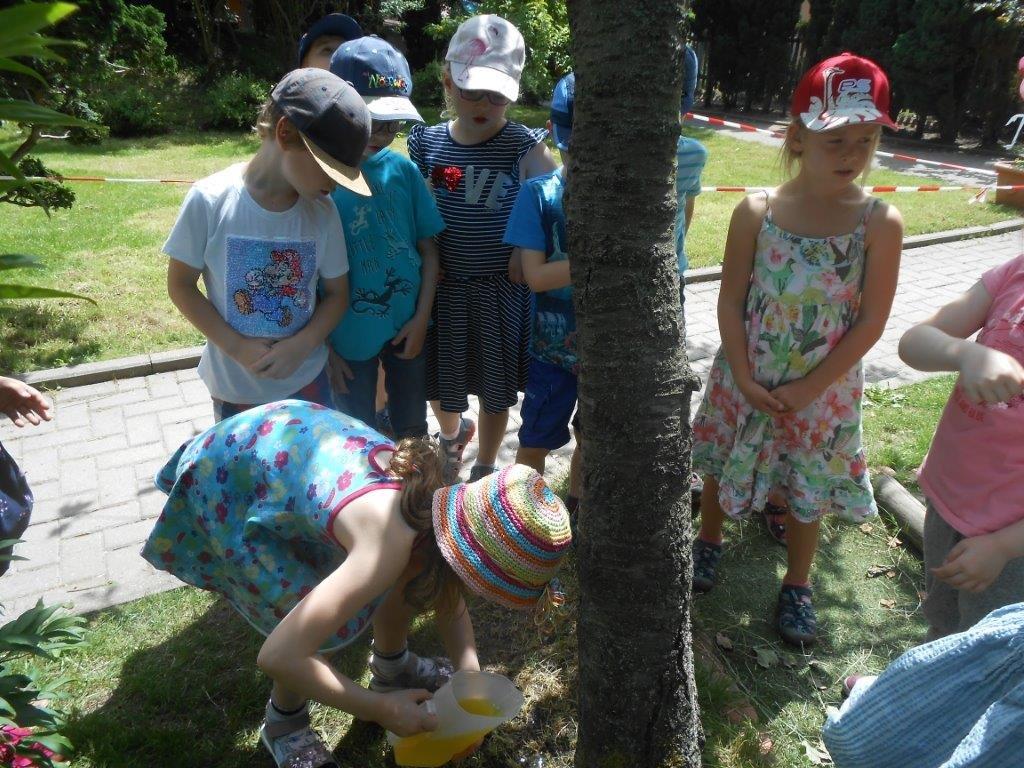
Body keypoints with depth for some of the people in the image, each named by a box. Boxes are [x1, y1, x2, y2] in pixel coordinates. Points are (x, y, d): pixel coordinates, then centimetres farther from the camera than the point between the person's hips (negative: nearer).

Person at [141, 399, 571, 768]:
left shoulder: (441, 504, -14)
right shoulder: (389, 546, -37)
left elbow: (448, 597, 5)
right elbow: (278, 657, -36)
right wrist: (380, 709, -24)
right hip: (228, 482, -6)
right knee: (327, 626, -12)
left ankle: (391, 668, 33)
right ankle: (284, 724, 18)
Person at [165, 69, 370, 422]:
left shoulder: (322, 212, -9)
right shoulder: (210, 200, -16)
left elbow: (336, 292, 0)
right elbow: (180, 285, -7)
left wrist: (301, 345, -16)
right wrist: (235, 346, -16)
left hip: (307, 379, 2)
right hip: (235, 386, -2)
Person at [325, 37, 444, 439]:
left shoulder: (403, 169, -4)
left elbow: (429, 249, 2)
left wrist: (421, 319, -6)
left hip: (407, 328, 3)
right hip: (349, 335, -2)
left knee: (412, 431, 21)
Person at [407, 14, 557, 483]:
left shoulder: (526, 146, -9)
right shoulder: (427, 143, -2)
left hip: (501, 288, -2)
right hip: (444, 286, 2)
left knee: (496, 391, 12)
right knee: (439, 385, 16)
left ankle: (484, 471, 37)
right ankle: (453, 433, 52)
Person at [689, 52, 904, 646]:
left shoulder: (881, 223, -13)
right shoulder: (756, 213, -12)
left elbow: (871, 322, -12)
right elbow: (731, 302, -8)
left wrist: (809, 389, -14)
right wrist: (744, 379, -14)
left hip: (824, 390, 0)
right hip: (745, 381, 1)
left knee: (810, 490, 15)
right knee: (724, 469, 19)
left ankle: (798, 585, 39)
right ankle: (710, 542, 48)